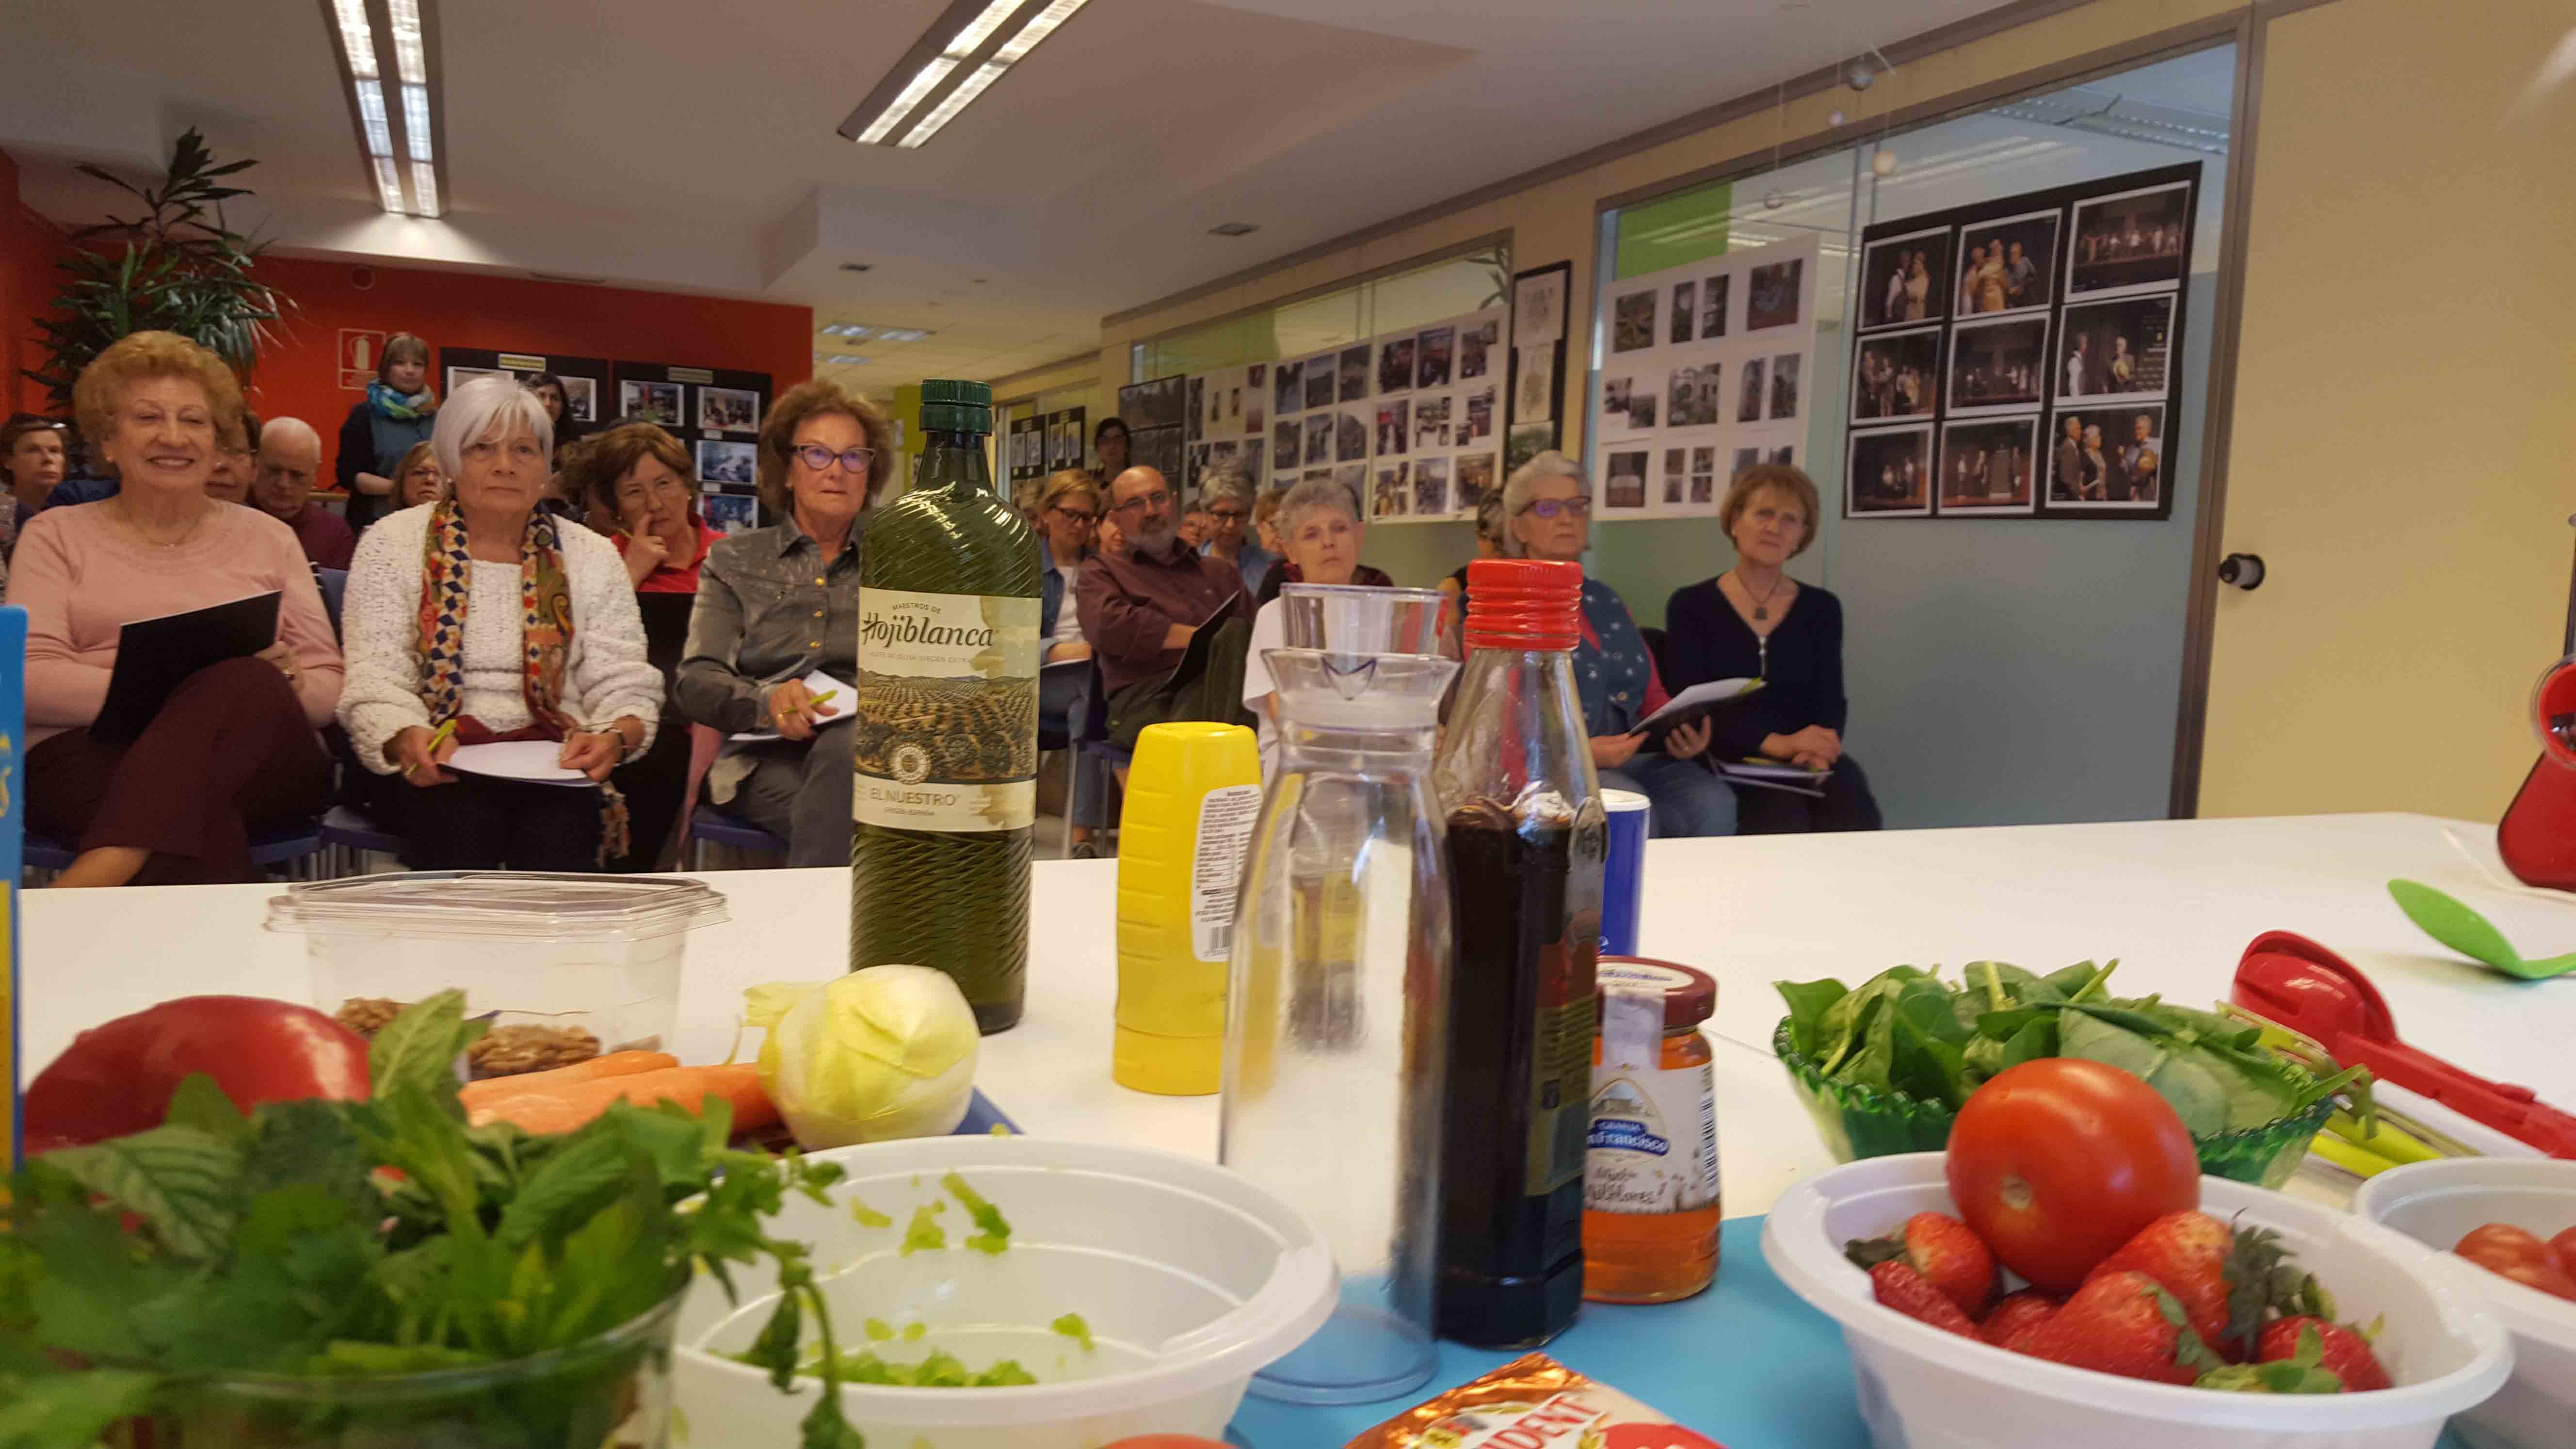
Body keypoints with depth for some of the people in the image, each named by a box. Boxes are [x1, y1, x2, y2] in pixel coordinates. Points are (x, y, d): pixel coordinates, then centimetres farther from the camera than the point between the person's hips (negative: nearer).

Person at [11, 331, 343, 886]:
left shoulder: (267, 537, 20)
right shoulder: (57, 535, 17)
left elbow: (329, 685, 12)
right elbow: (32, 683, 2)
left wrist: (252, 692, -11)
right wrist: (165, 690, -14)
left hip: (260, 764, 3)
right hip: (93, 755, -2)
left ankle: (93, 879, -42)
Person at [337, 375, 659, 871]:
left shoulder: (590, 556, 11)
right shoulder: (393, 544, 7)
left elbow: (624, 686, 3)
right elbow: (374, 683, -2)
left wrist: (614, 738, -21)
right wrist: (409, 739, -25)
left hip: (551, 760, 1)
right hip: (432, 762, -1)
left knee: (560, 831, -31)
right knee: (464, 825, -33)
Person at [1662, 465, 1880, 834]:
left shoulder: (1822, 609, 14)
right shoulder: (1691, 606, 4)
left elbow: (1831, 702, 5)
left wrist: (1818, 749, -19)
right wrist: (1775, 744, -22)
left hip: (1806, 764, 3)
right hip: (1726, 762, -3)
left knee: (1856, 821, -30)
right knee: (1784, 824, -34)